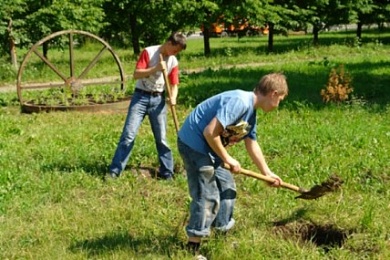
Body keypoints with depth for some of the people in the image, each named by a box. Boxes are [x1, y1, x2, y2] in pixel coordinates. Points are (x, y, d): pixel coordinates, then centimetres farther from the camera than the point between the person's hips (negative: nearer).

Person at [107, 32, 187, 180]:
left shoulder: (173, 61, 5)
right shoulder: (148, 52, -7)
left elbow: (174, 85, 7)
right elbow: (136, 74, -13)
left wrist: (173, 98, -13)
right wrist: (155, 69, -24)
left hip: (158, 100, 3)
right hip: (141, 97, -3)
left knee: (161, 138, 5)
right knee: (128, 134, -7)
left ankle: (167, 173, 14)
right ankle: (114, 171, -3)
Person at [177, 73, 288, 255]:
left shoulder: (250, 111, 8)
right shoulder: (239, 102, -24)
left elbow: (252, 144, 21)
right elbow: (210, 132, -29)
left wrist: (267, 173, 27)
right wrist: (227, 159, -16)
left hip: (208, 147, 11)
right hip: (194, 143, -10)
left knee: (226, 186, 18)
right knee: (207, 197, -8)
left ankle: (223, 235, 30)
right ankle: (192, 249, 1)